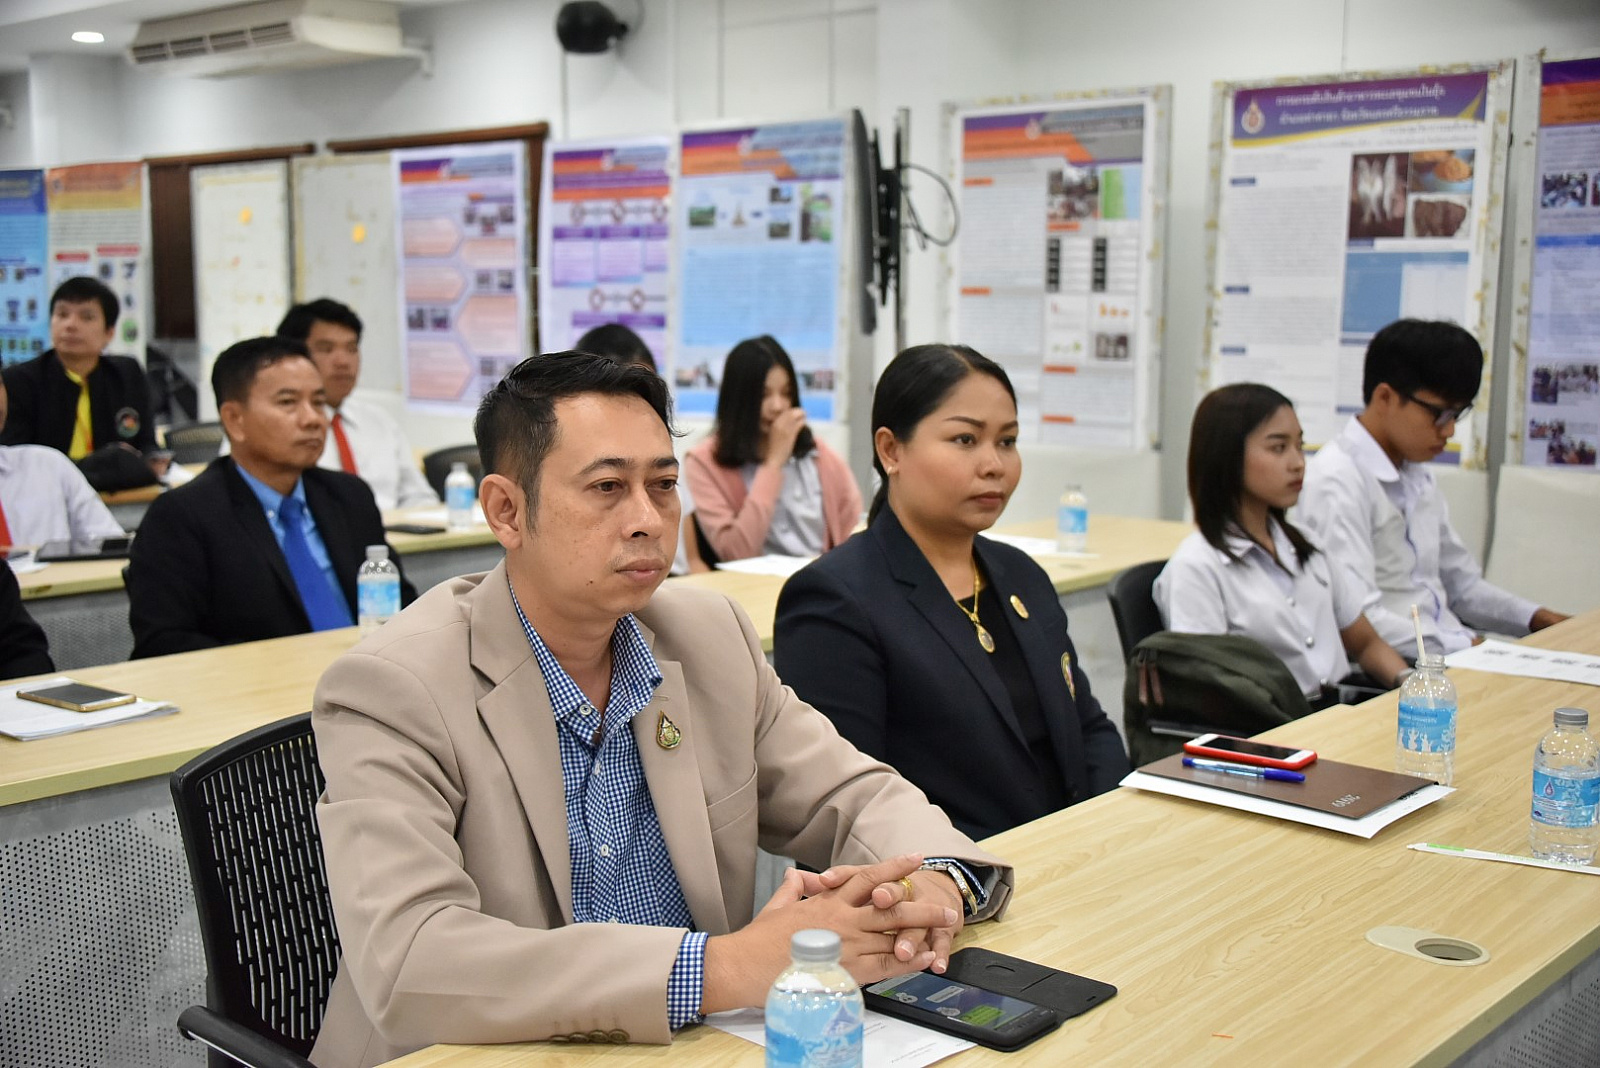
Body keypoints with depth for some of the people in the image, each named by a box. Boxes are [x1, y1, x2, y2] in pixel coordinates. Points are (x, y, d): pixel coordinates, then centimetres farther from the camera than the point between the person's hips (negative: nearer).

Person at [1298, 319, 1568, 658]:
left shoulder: (1417, 477, 17)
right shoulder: (1337, 481, -14)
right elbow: (1355, 620, -23)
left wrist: (1537, 618, 11)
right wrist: (1462, 644, -22)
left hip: (1450, 654, 9)